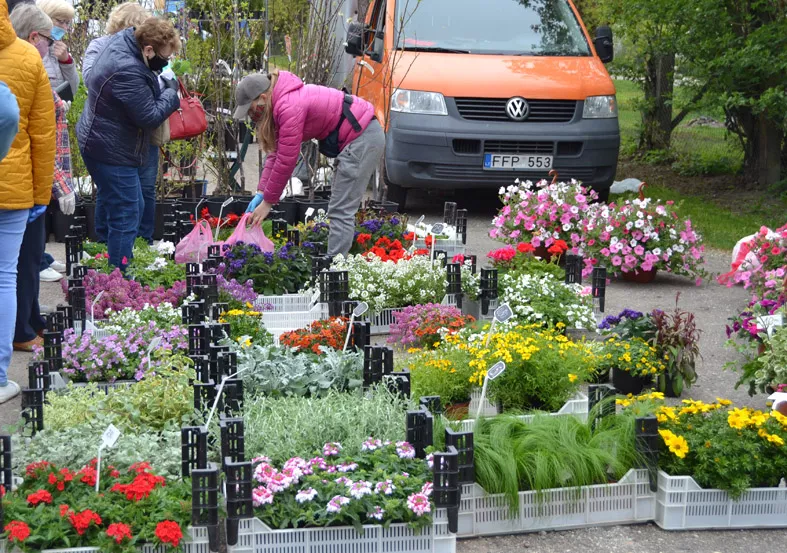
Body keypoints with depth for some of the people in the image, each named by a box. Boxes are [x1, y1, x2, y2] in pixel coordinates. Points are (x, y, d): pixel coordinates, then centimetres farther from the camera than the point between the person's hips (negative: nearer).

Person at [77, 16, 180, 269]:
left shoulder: (121, 39, -2)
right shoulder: (128, 73, -31)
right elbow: (150, 117, -23)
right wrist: (171, 92, -9)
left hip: (102, 142, 11)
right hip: (111, 151, -11)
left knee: (134, 208, 20)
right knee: (125, 217, -6)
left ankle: (119, 267, 29)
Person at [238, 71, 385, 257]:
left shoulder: (289, 107, -21)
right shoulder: (283, 101, 9)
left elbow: (286, 161, -19)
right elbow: (276, 152, 12)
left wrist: (268, 202, -10)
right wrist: (261, 192, 6)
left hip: (361, 139, -11)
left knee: (340, 211, -12)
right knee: (340, 209, 12)